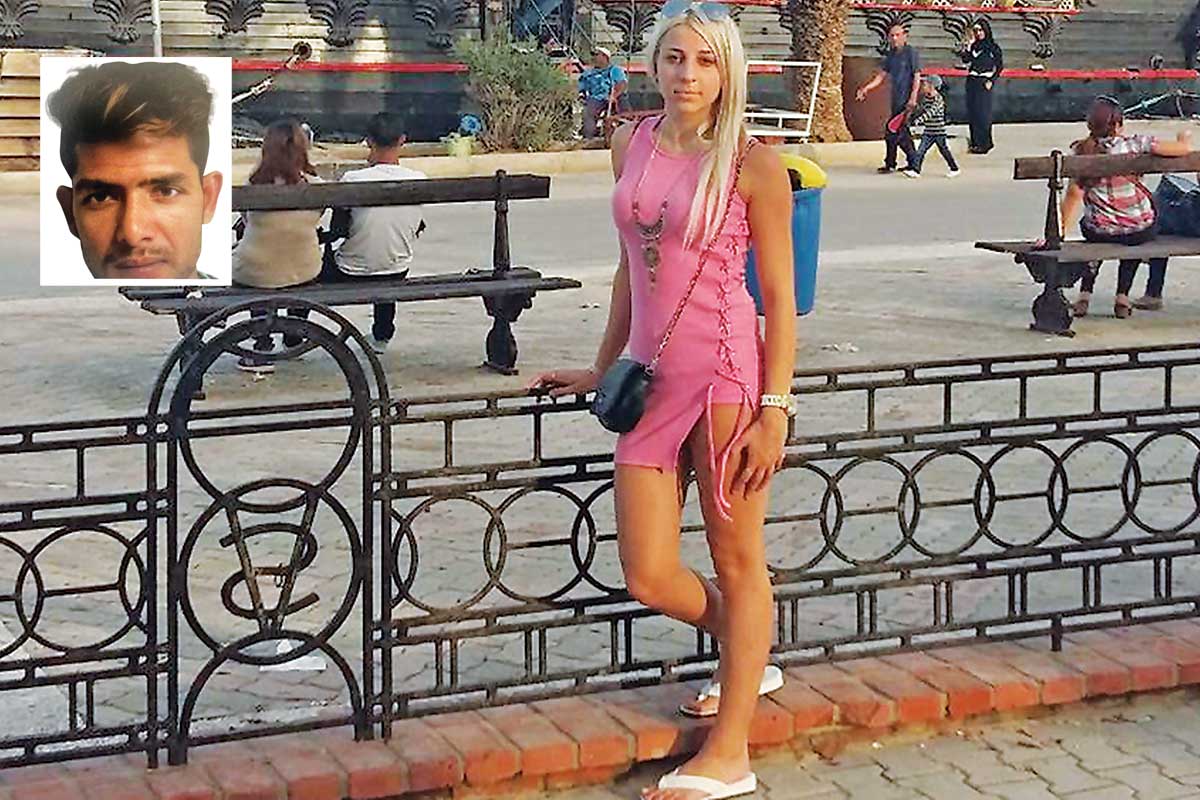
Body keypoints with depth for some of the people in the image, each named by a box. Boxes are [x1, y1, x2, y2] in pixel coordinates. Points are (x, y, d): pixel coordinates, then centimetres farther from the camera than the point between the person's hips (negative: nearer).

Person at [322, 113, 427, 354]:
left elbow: (336, 232, -11)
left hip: (350, 277, -3)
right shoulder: (418, 180, -13)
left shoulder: (353, 180, -22)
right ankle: (382, 336, 47)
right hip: (397, 276, 3)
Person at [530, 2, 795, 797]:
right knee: (649, 578, 6)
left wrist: (773, 411, -12)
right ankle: (748, 659, 36)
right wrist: (604, 366, 23)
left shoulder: (752, 164, -8)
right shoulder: (631, 143, 9)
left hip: (724, 372, -6)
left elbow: (779, 296, -7)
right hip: (651, 375, 6)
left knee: (737, 561, 5)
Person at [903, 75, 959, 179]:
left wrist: (919, 120, -38)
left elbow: (930, 112, -29)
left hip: (939, 131, -7)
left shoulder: (938, 99, -17)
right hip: (928, 131, 7)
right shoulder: (925, 98, 6)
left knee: (944, 150, 5)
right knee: (921, 150, -2)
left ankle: (954, 169, 19)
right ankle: (915, 170, -4)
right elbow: (921, 109, 21)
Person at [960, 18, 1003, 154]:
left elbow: (999, 66, -2)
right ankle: (975, 142, 11)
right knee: (972, 112, 4)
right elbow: (965, 59, 2)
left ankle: (983, 143, -3)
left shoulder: (993, 47, -2)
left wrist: (992, 81, -10)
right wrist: (969, 45, -5)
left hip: (984, 83, -5)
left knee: (982, 112, -7)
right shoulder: (973, 45, 12)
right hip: (972, 81, 5)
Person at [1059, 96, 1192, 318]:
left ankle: (1085, 294, 28)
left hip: (1099, 232, 2)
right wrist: (1184, 140, 14)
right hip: (1140, 229, -2)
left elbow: (1074, 193, -12)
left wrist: (1060, 230, -8)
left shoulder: (1082, 152, -6)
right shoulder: (1135, 144, -12)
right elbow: (1183, 149, -9)